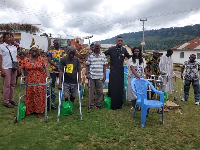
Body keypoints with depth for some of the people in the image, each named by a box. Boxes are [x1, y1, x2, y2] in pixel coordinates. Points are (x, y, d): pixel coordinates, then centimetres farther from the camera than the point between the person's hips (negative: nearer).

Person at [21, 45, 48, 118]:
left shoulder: (41, 59, 2)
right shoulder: (26, 59, 8)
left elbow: (45, 67, -4)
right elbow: (22, 68, 16)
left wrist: (47, 75, -17)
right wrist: (22, 74, -2)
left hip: (40, 80, -2)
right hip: (30, 81, 3)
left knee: (39, 95, -2)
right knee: (30, 95, 5)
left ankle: (39, 111, 9)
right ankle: (30, 110, 21)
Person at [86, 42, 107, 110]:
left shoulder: (103, 55, 9)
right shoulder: (90, 55, 5)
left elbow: (104, 66, 10)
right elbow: (87, 65, 7)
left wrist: (104, 75, 5)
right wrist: (87, 74, -3)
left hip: (100, 77, 1)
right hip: (92, 76, -1)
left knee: (100, 91, 6)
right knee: (91, 91, 4)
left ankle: (98, 104, 21)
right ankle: (90, 105, 16)